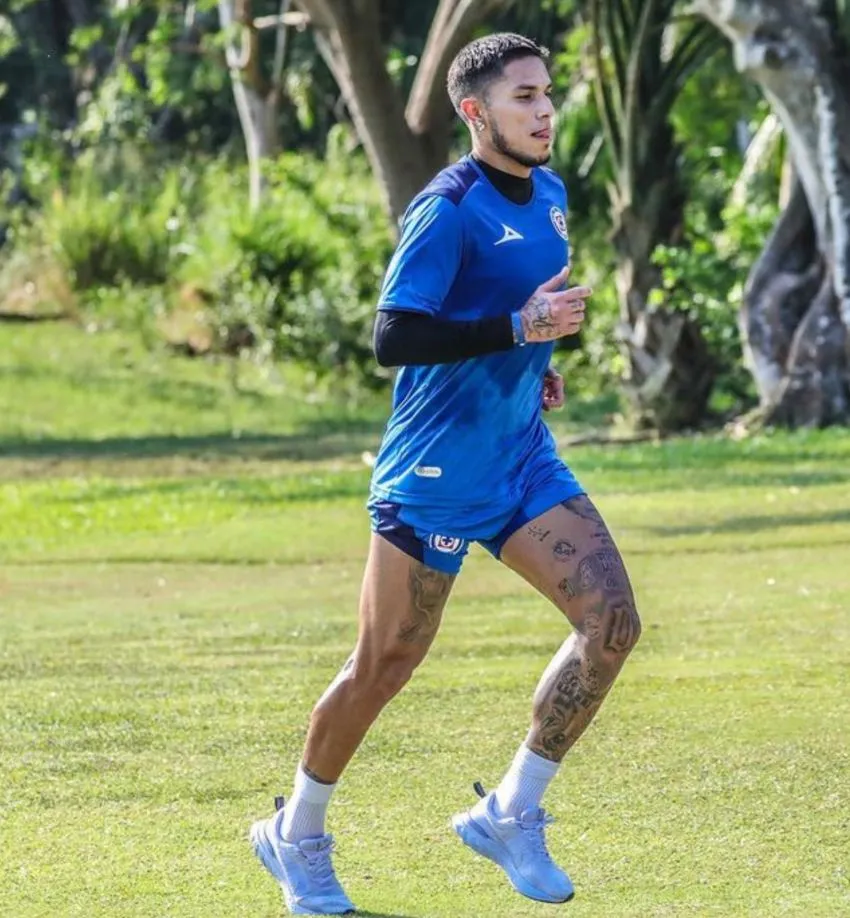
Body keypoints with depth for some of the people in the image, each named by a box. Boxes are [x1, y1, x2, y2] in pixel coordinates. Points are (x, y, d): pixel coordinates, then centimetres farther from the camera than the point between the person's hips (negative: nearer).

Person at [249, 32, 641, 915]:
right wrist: (520, 328, -27)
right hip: (437, 470, -7)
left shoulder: (548, 194, 10)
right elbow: (393, 338, -24)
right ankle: (296, 838, 22)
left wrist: (534, 367, 11)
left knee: (611, 621, -9)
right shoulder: (448, 209, -16)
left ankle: (510, 813, 3)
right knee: (386, 662, 1)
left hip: (523, 460, 7)